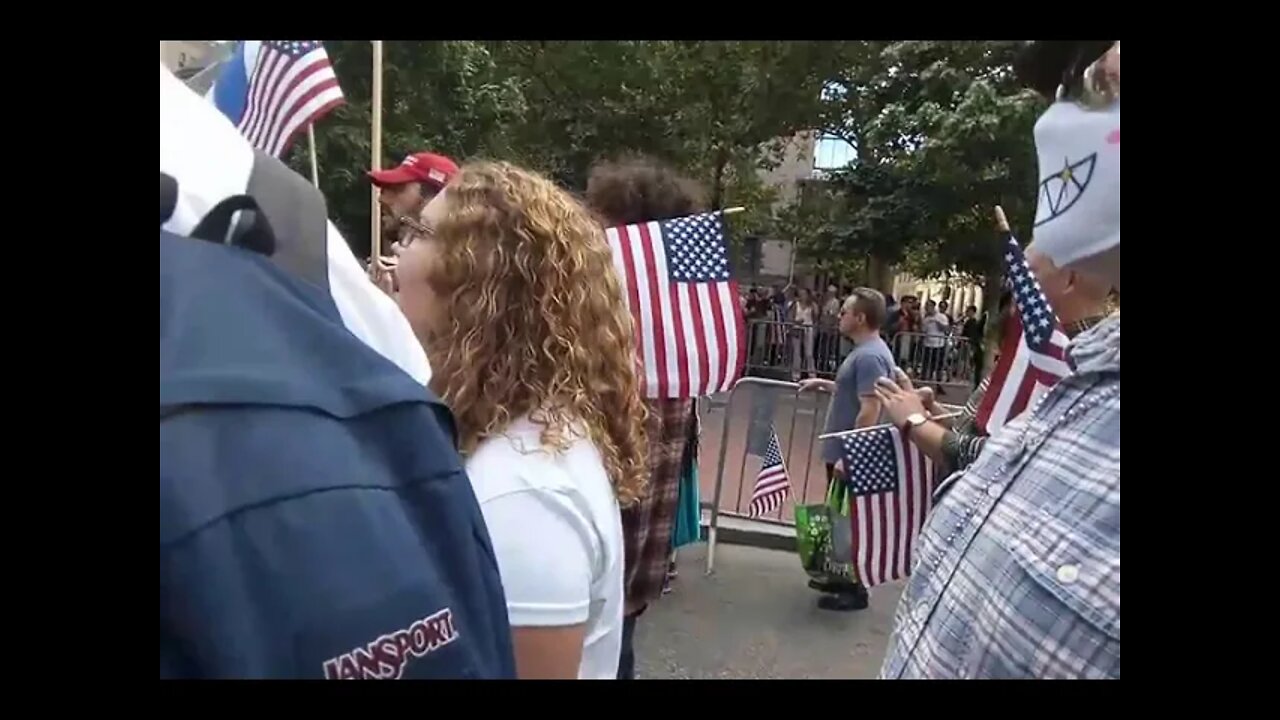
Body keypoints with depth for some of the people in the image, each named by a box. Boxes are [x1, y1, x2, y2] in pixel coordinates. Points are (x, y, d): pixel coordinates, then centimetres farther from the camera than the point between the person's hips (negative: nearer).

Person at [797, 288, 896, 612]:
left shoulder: (870, 356, -22)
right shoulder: (865, 352, 11)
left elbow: (869, 412, -27)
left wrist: (847, 457, -26)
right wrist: (823, 384, 20)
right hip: (844, 451, 10)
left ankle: (856, 589, 13)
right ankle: (843, 577, 32)